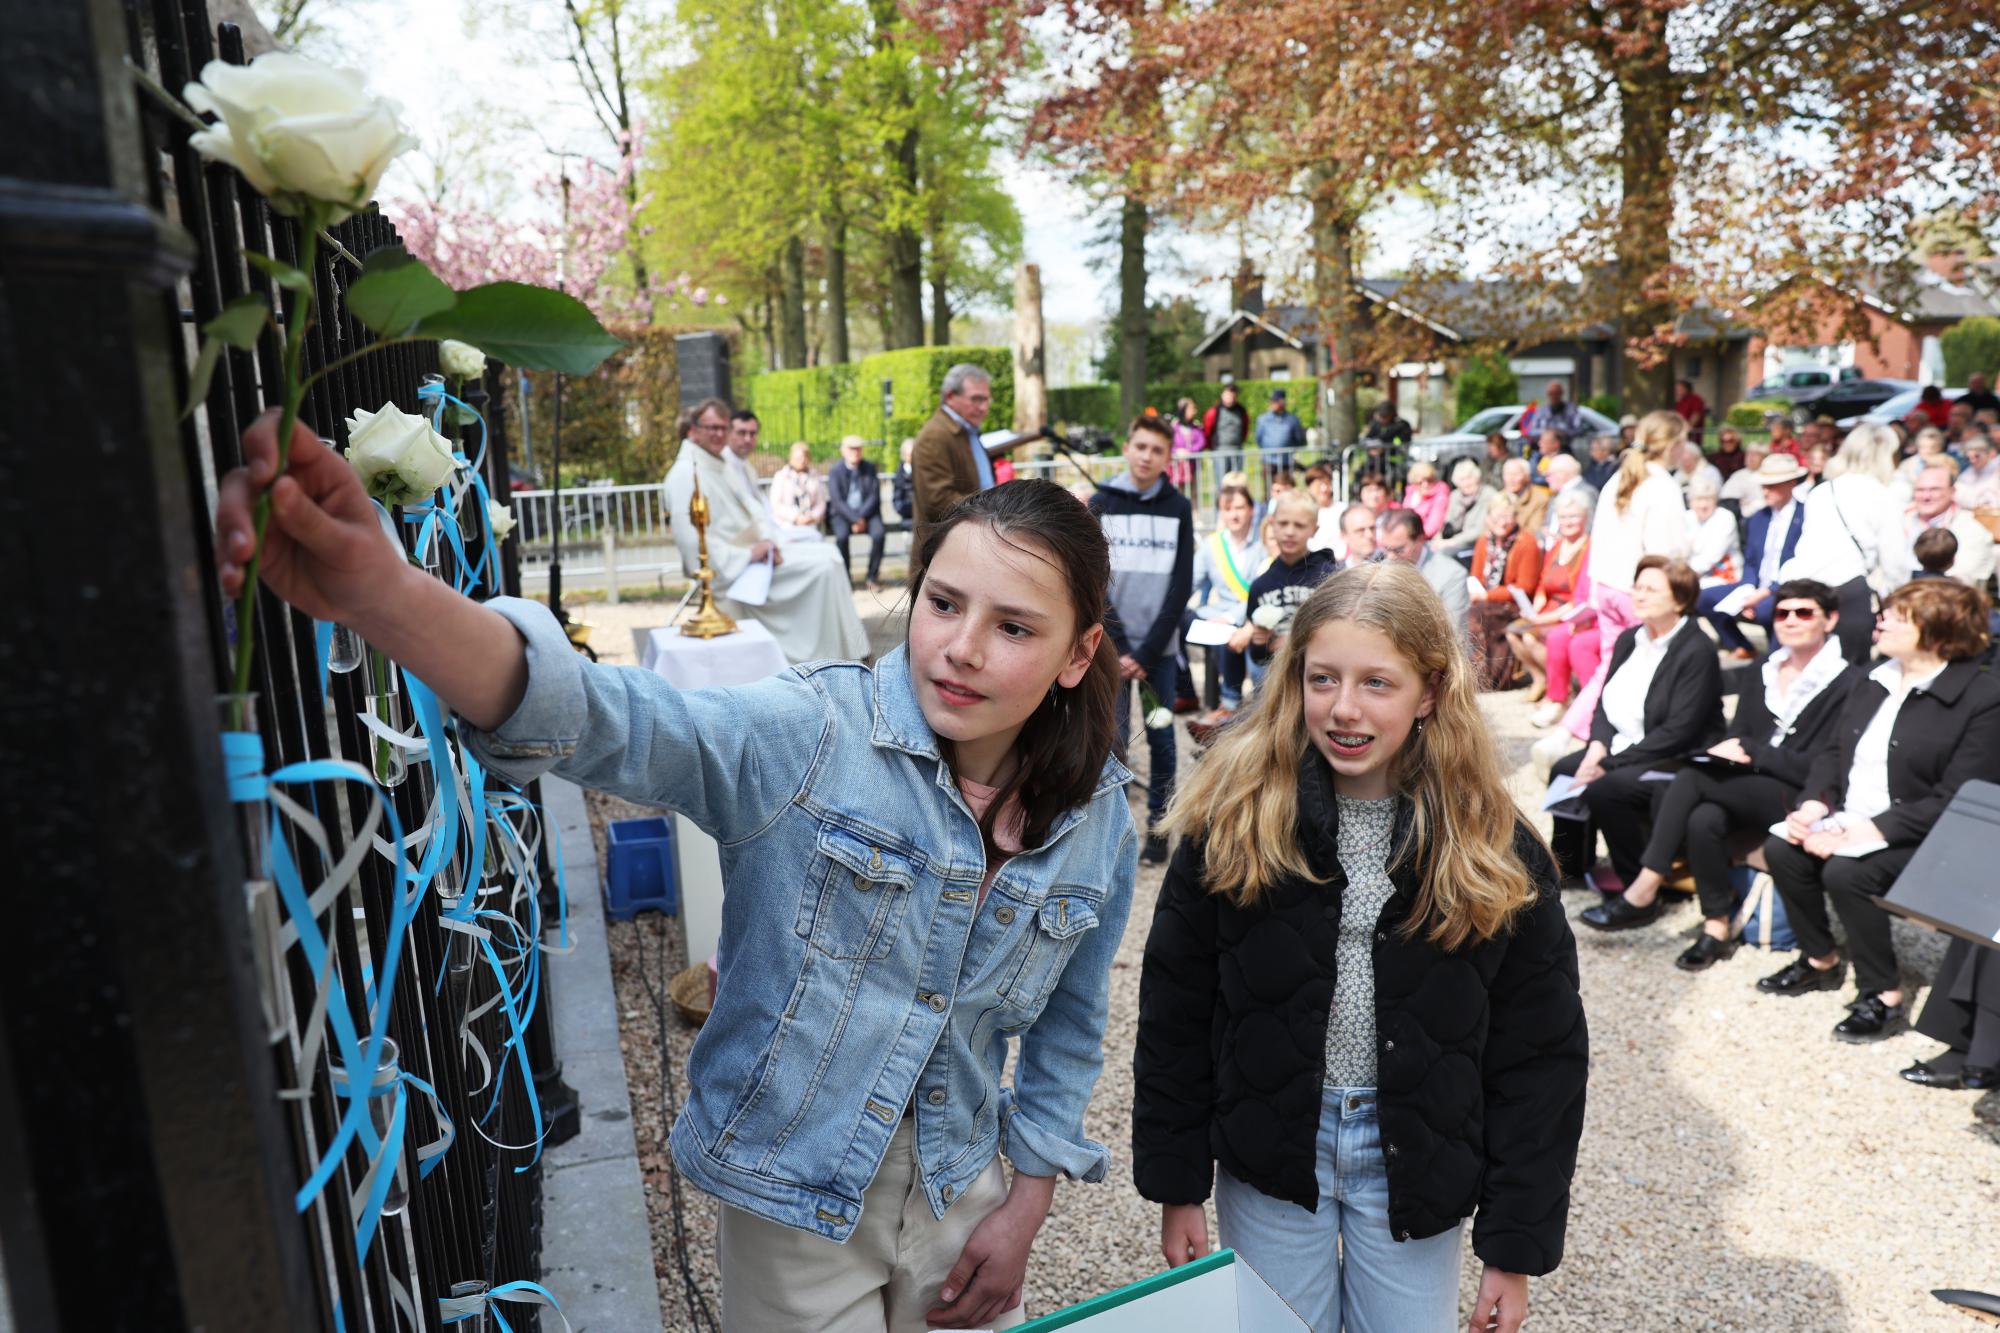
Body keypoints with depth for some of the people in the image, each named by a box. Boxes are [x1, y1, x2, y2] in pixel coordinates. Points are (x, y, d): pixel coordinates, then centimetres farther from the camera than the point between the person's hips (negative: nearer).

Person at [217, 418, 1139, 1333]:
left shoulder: (1097, 817, -9)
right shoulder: (810, 734, -23)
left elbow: (1070, 1023, 4)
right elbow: (610, 722, -40)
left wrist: (1026, 1204, 2)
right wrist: (384, 594, -56)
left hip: (961, 1192, 4)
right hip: (796, 1198, -3)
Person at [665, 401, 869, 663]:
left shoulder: (723, 465, 14)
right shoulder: (685, 473, -15)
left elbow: (751, 505, 15)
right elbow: (692, 541, -21)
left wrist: (767, 540, -5)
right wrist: (747, 556, -20)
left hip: (752, 551, 9)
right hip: (730, 572, -9)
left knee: (827, 554, -3)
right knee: (824, 565, -18)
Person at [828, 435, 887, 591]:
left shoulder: (870, 468, 4)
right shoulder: (836, 471, -3)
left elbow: (874, 496, -1)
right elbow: (837, 501, -10)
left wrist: (862, 516, -15)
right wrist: (855, 519, -21)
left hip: (867, 512, 2)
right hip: (843, 513, -1)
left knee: (879, 533, -29)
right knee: (841, 536, -33)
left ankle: (873, 576, -14)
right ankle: (845, 577, -13)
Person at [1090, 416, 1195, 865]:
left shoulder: (1179, 508, 4)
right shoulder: (1101, 504, 3)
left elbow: (1182, 585, 0)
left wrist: (1147, 652, -8)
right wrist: (1120, 648, -10)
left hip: (1160, 647, 1)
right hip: (1111, 645, -1)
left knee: (1162, 739, 5)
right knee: (1112, 740, -2)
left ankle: (1158, 826, 17)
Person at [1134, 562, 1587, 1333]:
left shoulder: (1494, 851, -11)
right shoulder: (1233, 819, -12)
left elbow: (1538, 1062, -4)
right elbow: (1176, 1018, -4)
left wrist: (1516, 1245, -3)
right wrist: (1177, 1186, -1)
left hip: (1415, 1165, 0)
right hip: (1268, 1153, 0)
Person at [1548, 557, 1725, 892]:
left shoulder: (1696, 650, -15)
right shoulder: (1629, 639, 10)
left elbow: (1678, 730, -20)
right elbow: (1605, 702, 12)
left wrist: (1611, 763, -21)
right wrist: (1598, 745, -9)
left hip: (1678, 761, -8)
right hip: (1622, 748, 8)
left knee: (1605, 788, -28)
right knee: (1563, 770, -7)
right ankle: (1571, 867, 10)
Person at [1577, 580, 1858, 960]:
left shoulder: (1847, 683, -5)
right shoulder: (1763, 672, 15)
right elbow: (1736, 738, 14)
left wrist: (1750, 751, -11)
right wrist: (1730, 751, -9)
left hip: (1801, 801, -5)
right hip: (1748, 793, 6)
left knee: (1693, 777, -29)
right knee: (1703, 819, -29)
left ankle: (1643, 893, -21)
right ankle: (1717, 927, -18)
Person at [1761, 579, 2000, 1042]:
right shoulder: (1874, 682, 10)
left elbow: (1954, 801, -20)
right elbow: (1834, 752, 12)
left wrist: (1866, 832, -25)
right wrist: (1813, 805, -8)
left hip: (1923, 838, -7)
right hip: (1851, 820, 8)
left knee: (1845, 872, -30)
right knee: (1780, 848, -13)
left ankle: (1884, 997, -12)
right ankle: (1821, 960, 8)